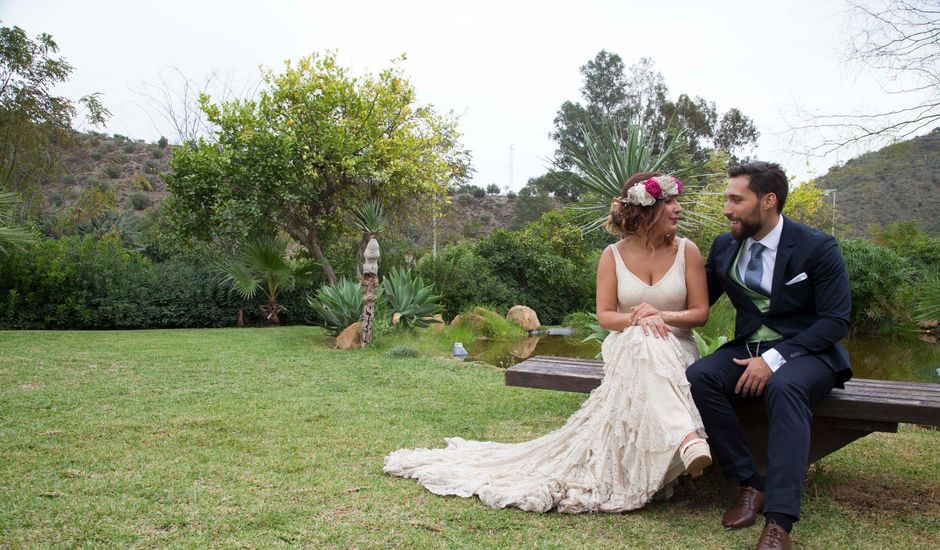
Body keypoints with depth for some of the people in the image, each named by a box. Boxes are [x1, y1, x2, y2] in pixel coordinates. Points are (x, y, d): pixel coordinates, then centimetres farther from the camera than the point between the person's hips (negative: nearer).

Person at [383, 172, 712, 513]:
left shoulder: (687, 251, 1)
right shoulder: (614, 255, 0)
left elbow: (700, 313, 2)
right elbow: (604, 316, -2)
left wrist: (661, 315, -16)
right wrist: (636, 320, -22)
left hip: (674, 347, 1)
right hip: (627, 347, -1)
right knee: (643, 341, -39)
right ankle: (686, 438, -52)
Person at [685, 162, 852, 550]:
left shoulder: (817, 248, -9)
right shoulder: (724, 246, 5)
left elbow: (836, 321, -11)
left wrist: (776, 359, -23)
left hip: (805, 353, -4)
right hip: (748, 349, 5)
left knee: (784, 387, -38)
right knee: (697, 378, -26)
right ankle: (749, 484, -15)